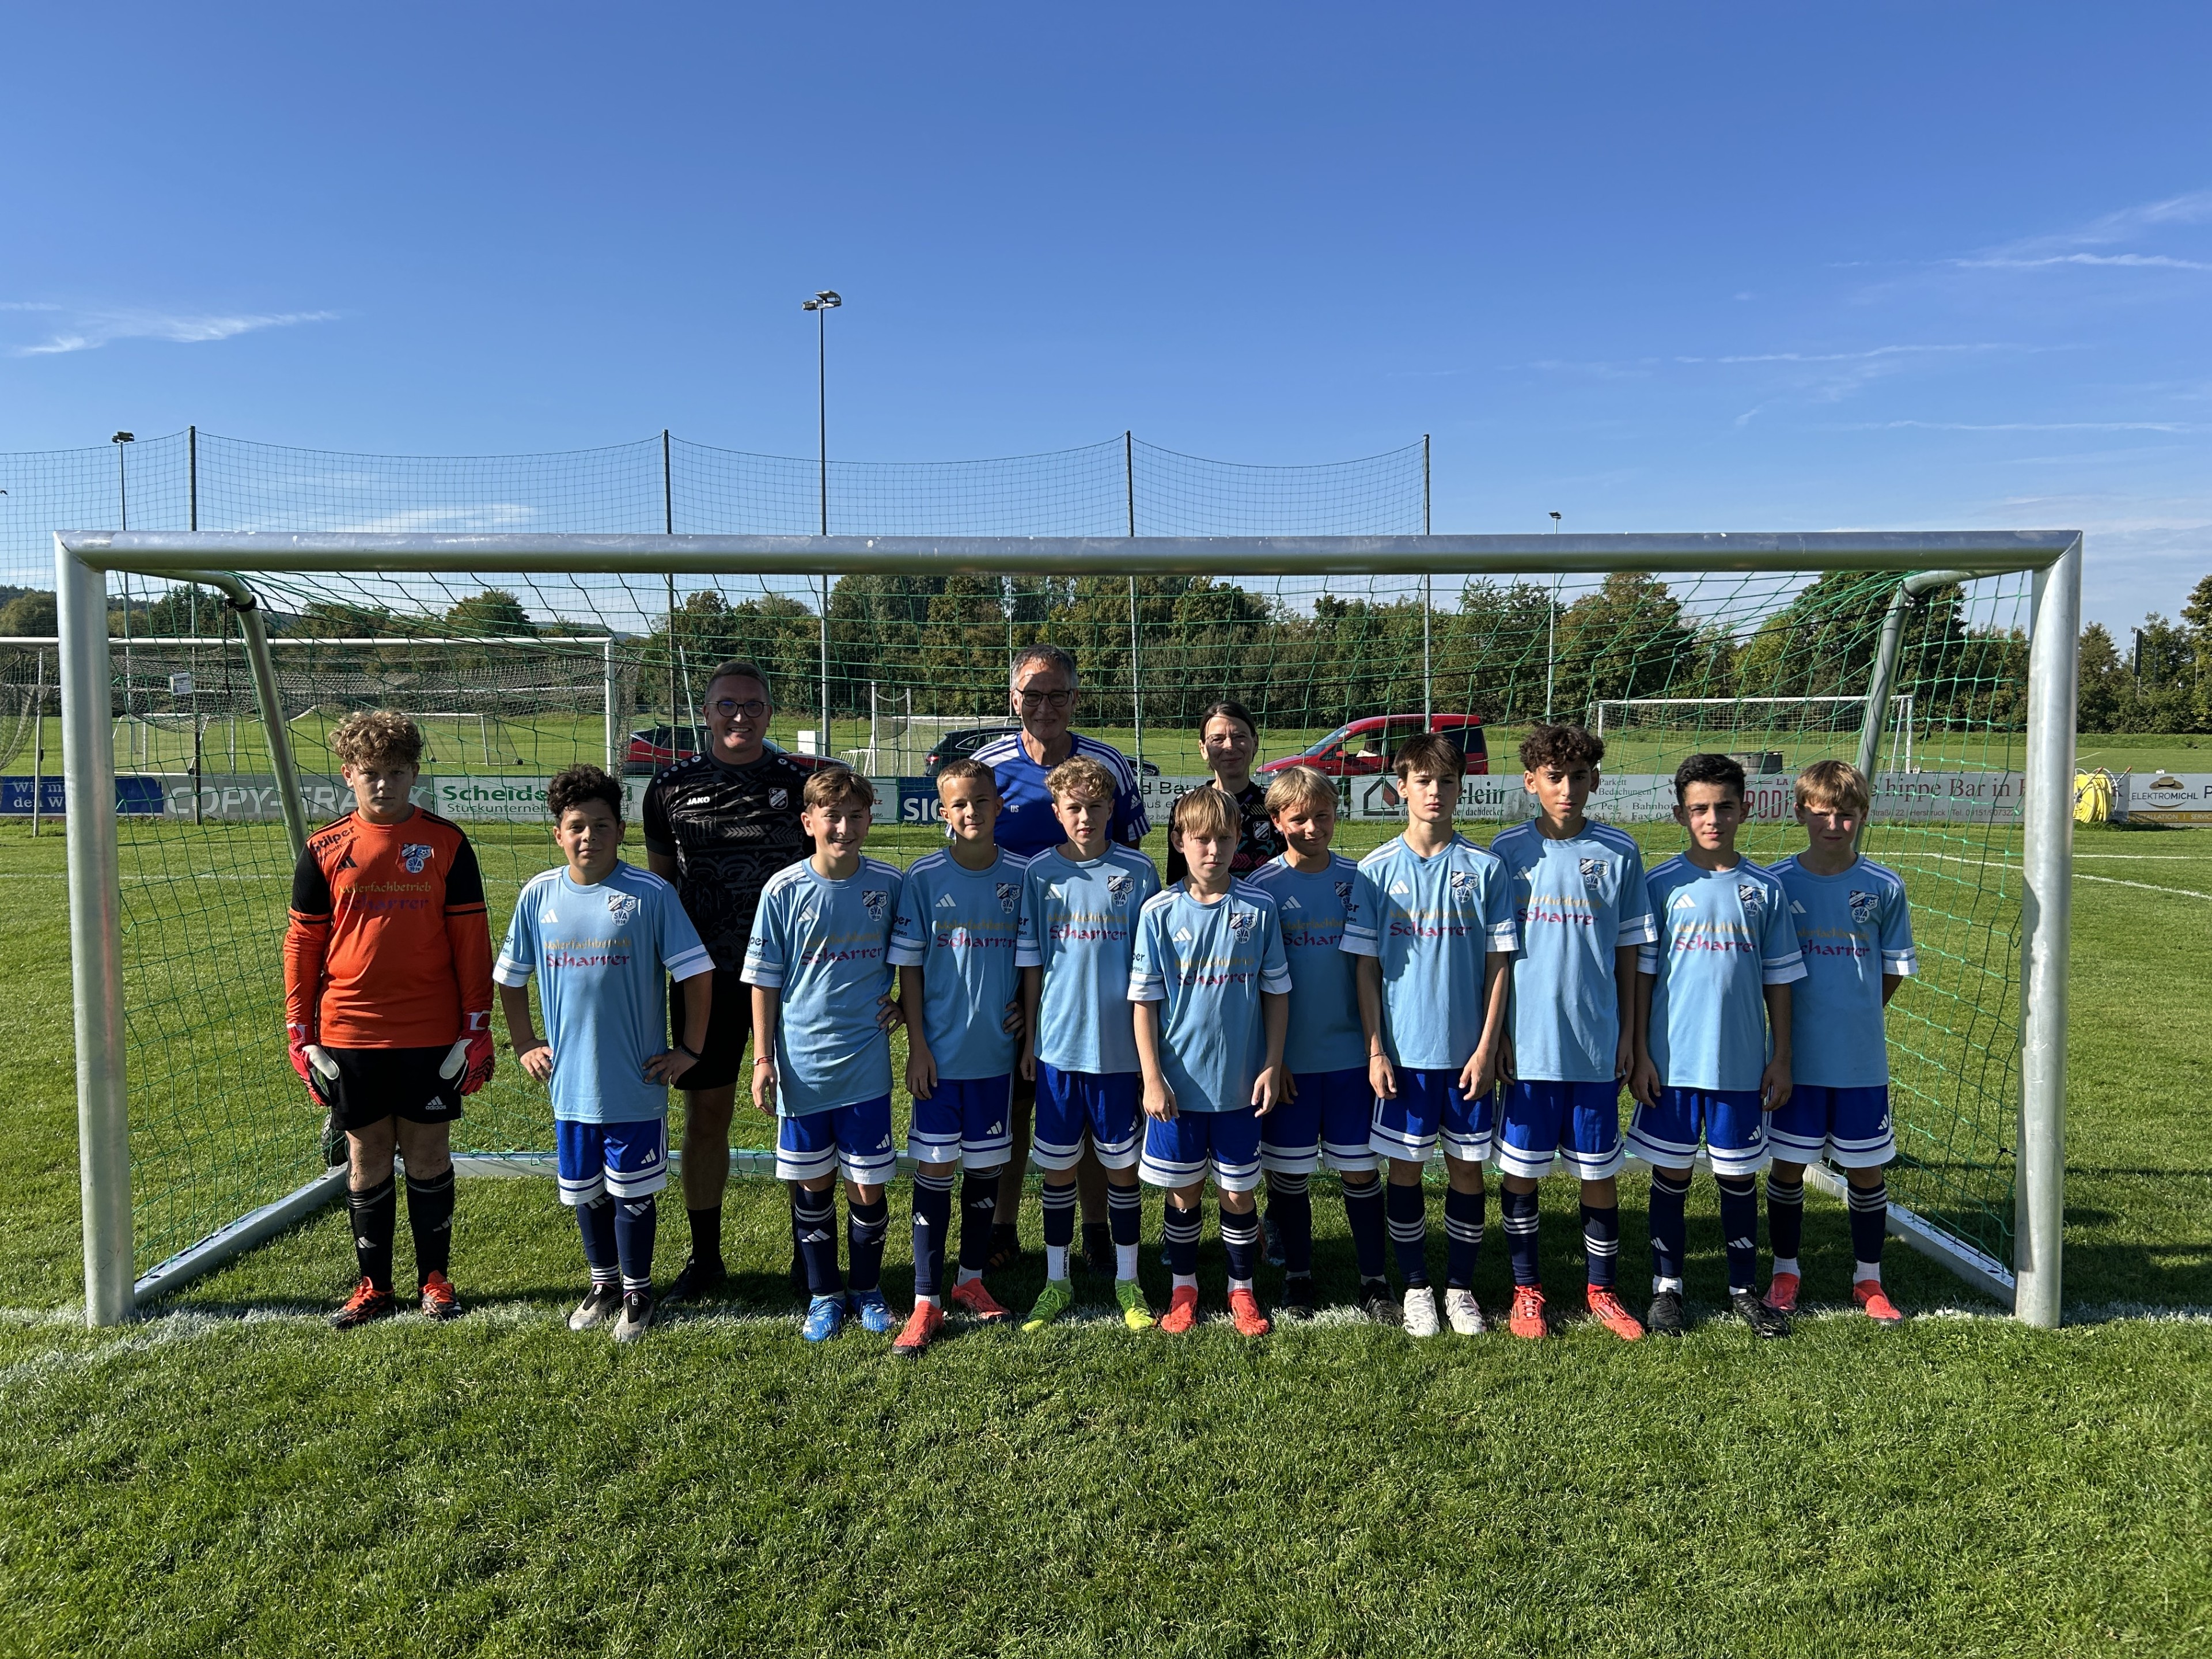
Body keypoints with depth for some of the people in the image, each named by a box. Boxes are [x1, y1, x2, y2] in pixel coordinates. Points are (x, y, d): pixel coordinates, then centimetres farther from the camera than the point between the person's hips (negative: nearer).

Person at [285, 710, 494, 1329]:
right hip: (349, 1033, 1)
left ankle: (436, 1278, 22)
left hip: (430, 1033, -1)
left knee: (428, 1151, 7)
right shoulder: (324, 850, 3)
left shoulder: (446, 843, 0)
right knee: (367, 1154, 10)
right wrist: (300, 1033, 4)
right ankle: (374, 1286, 23)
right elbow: (303, 943, 7)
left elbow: (471, 938, 1)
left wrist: (476, 1028, -2)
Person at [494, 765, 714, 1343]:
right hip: (569, 1082, 4)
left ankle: (637, 1291, 26)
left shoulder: (651, 894, -12)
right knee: (584, 1191, 17)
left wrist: (690, 1049, -6)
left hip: (635, 1084, -4)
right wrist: (524, 1045, 9)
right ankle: (603, 1283, 37)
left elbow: (698, 974, -7)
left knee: (634, 1192, 8)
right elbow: (511, 977, 13)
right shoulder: (538, 895, 0)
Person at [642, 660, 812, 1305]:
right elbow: (660, 883, 11)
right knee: (705, 1115, 7)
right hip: (706, 979, 1)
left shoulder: (803, 783, 1)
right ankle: (705, 1257, 23)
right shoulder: (672, 788, 3)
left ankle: (809, 1251, 22)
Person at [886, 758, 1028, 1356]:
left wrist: (1025, 1009, -3)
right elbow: (909, 965, -2)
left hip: (996, 1051, 2)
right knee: (934, 1168, 2)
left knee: (986, 1165, 12)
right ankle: (927, 1300, 12)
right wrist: (917, 1044, -6)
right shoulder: (924, 877, -5)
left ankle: (972, 1278, 30)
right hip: (941, 1052, -2)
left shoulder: (1020, 875, 0)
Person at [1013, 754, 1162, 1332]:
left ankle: (1128, 1280, 25)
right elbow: (1031, 963, 6)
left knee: (1122, 1165, 9)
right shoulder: (1040, 873, 1)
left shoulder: (1138, 872, -3)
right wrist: (1030, 1038, 6)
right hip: (1058, 1045, 1)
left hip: (1119, 1046, -1)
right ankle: (1056, 1280, 25)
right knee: (1057, 1167, 10)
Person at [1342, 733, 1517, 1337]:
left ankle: (1461, 1287, 26)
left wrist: (1487, 1047, -5)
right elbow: (1366, 966, 0)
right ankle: (1416, 1287, 25)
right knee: (1405, 1167, 9)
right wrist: (1375, 1049, -5)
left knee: (1467, 1167, 9)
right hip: (1403, 1050, 0)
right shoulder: (1378, 870, -2)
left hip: (1467, 1051, 1)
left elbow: (1498, 964, 0)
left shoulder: (1484, 869, -2)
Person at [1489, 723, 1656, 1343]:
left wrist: (1628, 1034, 5)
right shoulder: (1507, 851, -1)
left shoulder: (1619, 853, 0)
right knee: (1521, 1168, 8)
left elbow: (1628, 950, 6)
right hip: (1527, 1043, 0)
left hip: (1596, 1043, 1)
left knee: (1600, 1171, 10)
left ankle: (1601, 1291, 28)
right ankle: (1526, 1290, 25)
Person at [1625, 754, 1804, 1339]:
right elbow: (1642, 973, -1)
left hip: (1742, 1064, 1)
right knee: (1670, 1173, 8)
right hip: (1673, 1060, -1)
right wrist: (1640, 1056, -4)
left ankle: (1745, 1287, 27)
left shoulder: (1765, 890, 3)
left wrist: (1782, 1058, 5)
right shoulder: (1660, 886, -3)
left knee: (1739, 1175, 12)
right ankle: (1666, 1286, 21)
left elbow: (1778, 980, 7)